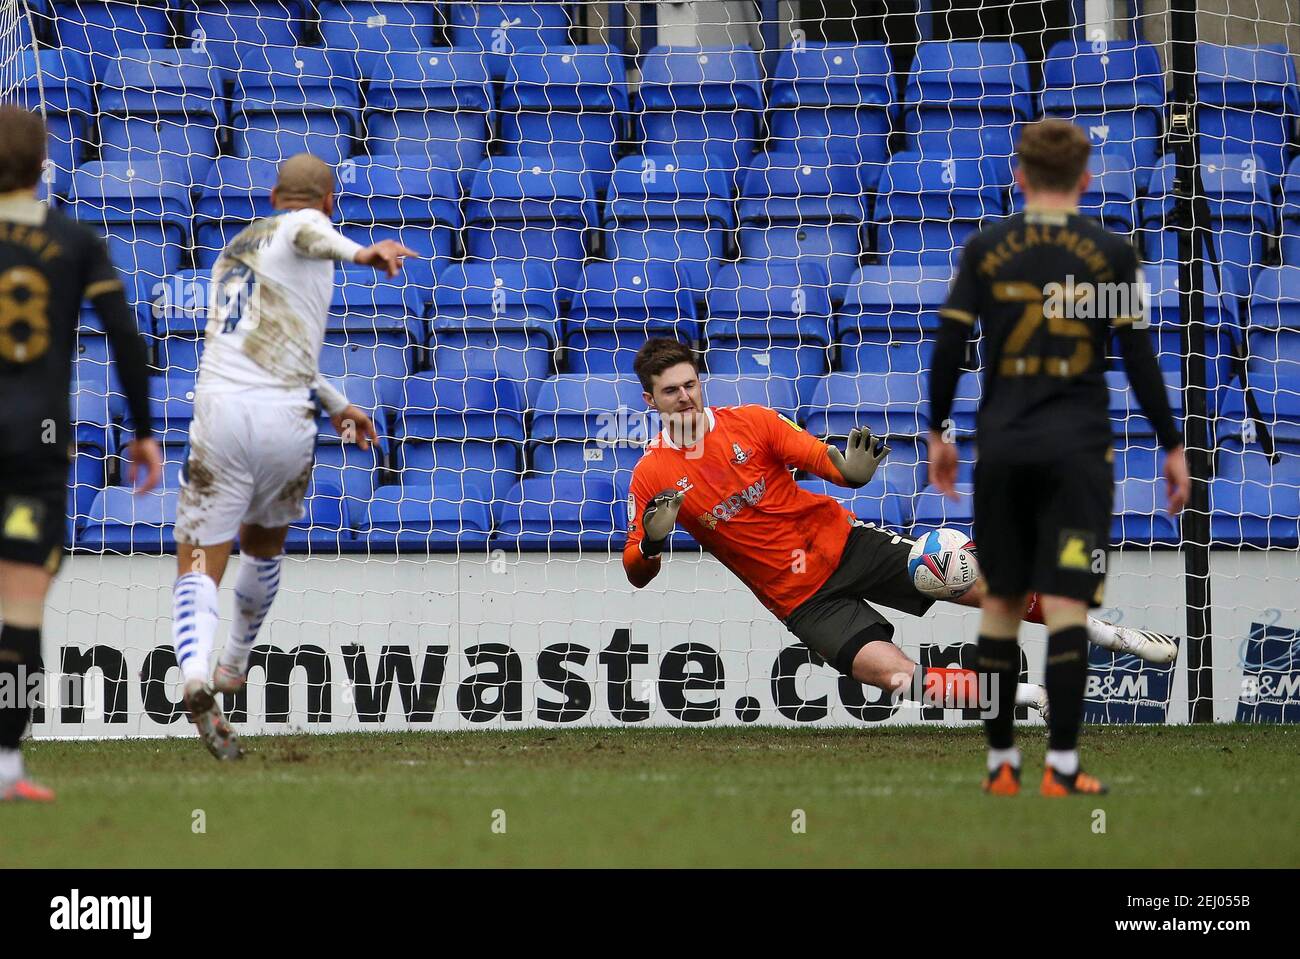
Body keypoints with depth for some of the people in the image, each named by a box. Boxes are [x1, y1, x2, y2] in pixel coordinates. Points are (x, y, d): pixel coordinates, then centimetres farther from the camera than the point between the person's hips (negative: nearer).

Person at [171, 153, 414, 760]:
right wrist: (360, 253, -44)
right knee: (263, 548, 24)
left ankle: (196, 676, -30)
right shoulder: (304, 229, 6)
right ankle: (233, 669, 40)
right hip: (284, 416, -3)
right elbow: (308, 230, -23)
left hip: (219, 409, 3)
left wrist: (336, 404, 47)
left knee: (199, 568, -3)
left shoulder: (234, 250, 28)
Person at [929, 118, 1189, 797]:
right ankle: (1061, 765, -10)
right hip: (1077, 449, -2)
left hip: (1001, 447, 2)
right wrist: (1171, 446, 5)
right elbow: (1139, 359, -2)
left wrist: (936, 432, 12)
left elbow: (948, 347, 0)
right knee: (1067, 606, -4)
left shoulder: (986, 250, 2)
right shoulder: (1110, 252, 0)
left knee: (1000, 604, 10)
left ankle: (1001, 762, 13)